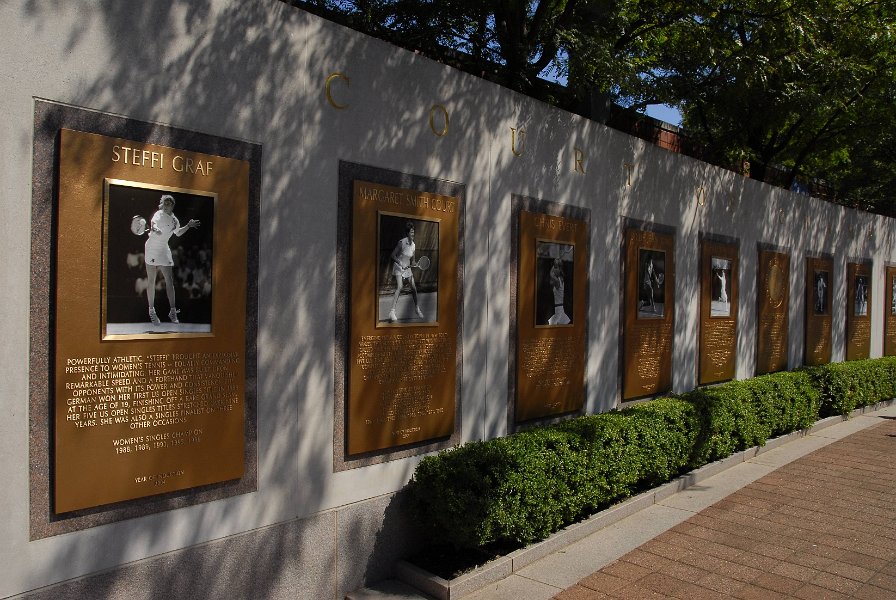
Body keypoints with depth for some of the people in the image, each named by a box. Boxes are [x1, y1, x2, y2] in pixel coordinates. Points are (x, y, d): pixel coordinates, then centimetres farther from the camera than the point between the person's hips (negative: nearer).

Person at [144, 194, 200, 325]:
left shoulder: (175, 220, 8)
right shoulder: (159, 214, -10)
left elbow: (178, 233, 27)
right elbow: (153, 221, -34)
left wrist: (188, 226, 16)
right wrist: (154, 227, -55)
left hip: (164, 250, 5)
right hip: (152, 249, -5)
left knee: (170, 281, 1)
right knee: (151, 282, 1)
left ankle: (172, 311, 7)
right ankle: (151, 311, 9)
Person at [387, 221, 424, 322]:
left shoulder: (413, 245, 5)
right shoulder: (401, 242, -14)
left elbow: (412, 261, 12)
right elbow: (392, 256, -14)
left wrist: (414, 263, -10)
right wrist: (401, 263, -25)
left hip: (407, 268, 6)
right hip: (398, 267, -6)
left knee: (414, 288, 5)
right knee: (399, 287, -23)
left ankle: (417, 308, 25)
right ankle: (392, 312, -30)